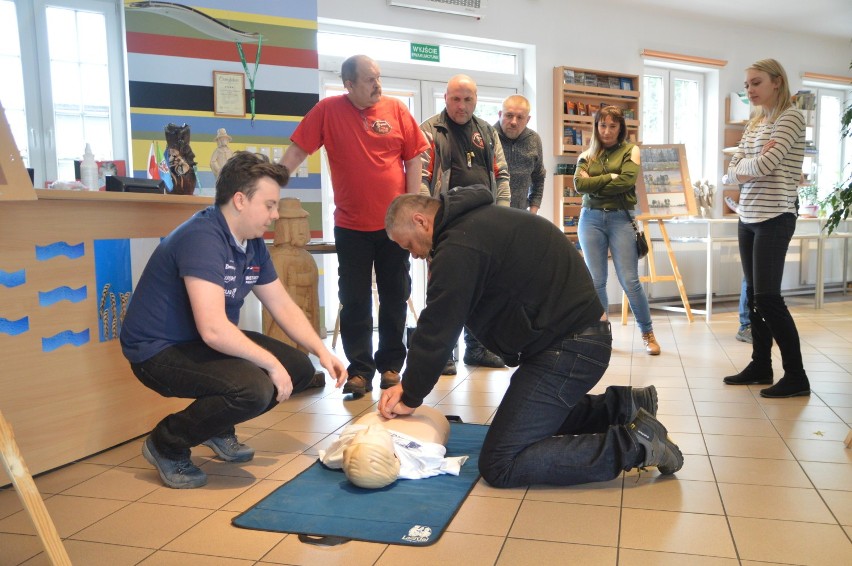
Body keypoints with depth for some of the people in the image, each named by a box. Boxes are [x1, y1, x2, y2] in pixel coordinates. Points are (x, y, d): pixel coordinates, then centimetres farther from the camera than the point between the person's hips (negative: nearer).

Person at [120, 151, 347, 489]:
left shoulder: (253, 244, 3)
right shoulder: (202, 237, -26)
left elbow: (283, 307, 9)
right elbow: (213, 329, -34)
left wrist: (322, 351, -2)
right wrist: (272, 364, -24)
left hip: (206, 344, 9)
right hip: (159, 351, -9)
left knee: (299, 369, 1)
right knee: (254, 388, -31)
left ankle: (219, 429, 18)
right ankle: (167, 444, -6)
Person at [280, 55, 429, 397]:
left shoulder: (396, 110, 0)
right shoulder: (328, 111, -3)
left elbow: (413, 159, 2)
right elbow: (297, 151, -3)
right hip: (351, 226, -1)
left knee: (395, 298, 9)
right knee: (354, 301, 4)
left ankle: (391, 365, 23)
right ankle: (360, 370, 14)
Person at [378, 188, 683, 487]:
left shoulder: (461, 245, -18)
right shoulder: (480, 220, 15)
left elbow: (436, 331, -17)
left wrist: (411, 398, -3)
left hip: (567, 348, -11)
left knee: (500, 465, -8)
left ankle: (633, 444, -8)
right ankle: (623, 406, 19)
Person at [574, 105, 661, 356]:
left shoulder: (630, 150, 7)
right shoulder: (588, 155, 13)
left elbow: (627, 181, -10)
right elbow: (579, 184, -4)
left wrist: (595, 184, -5)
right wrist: (610, 177, -8)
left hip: (621, 219, -2)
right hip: (591, 219, 2)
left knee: (630, 281, -5)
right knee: (596, 281, 3)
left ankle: (648, 334, 9)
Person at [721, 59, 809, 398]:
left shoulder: (791, 118, -8)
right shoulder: (753, 124, 15)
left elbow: (762, 166, -19)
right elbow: (732, 172, 9)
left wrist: (744, 165, 0)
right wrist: (750, 165, -11)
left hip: (775, 218, -8)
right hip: (748, 218, 8)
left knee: (767, 298, -9)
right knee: (753, 295, 10)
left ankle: (796, 376, 1)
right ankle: (761, 366, 20)